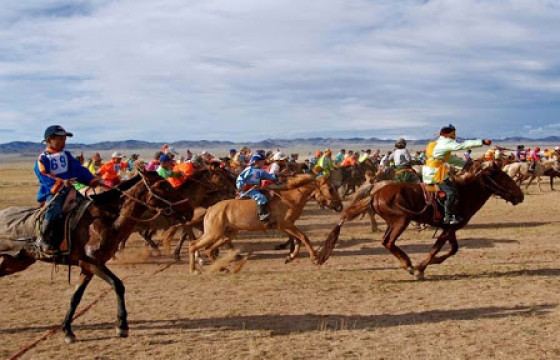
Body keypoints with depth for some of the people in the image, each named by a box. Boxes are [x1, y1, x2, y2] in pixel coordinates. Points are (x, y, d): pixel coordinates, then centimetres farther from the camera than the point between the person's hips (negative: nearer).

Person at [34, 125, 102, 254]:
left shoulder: (67, 155, 16)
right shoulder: (43, 158, -3)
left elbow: (79, 170, 9)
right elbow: (45, 176, -18)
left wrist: (92, 180, -5)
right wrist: (61, 182, -34)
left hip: (68, 190, 7)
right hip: (52, 192, -7)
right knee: (54, 210, -31)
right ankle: (43, 239, -15)